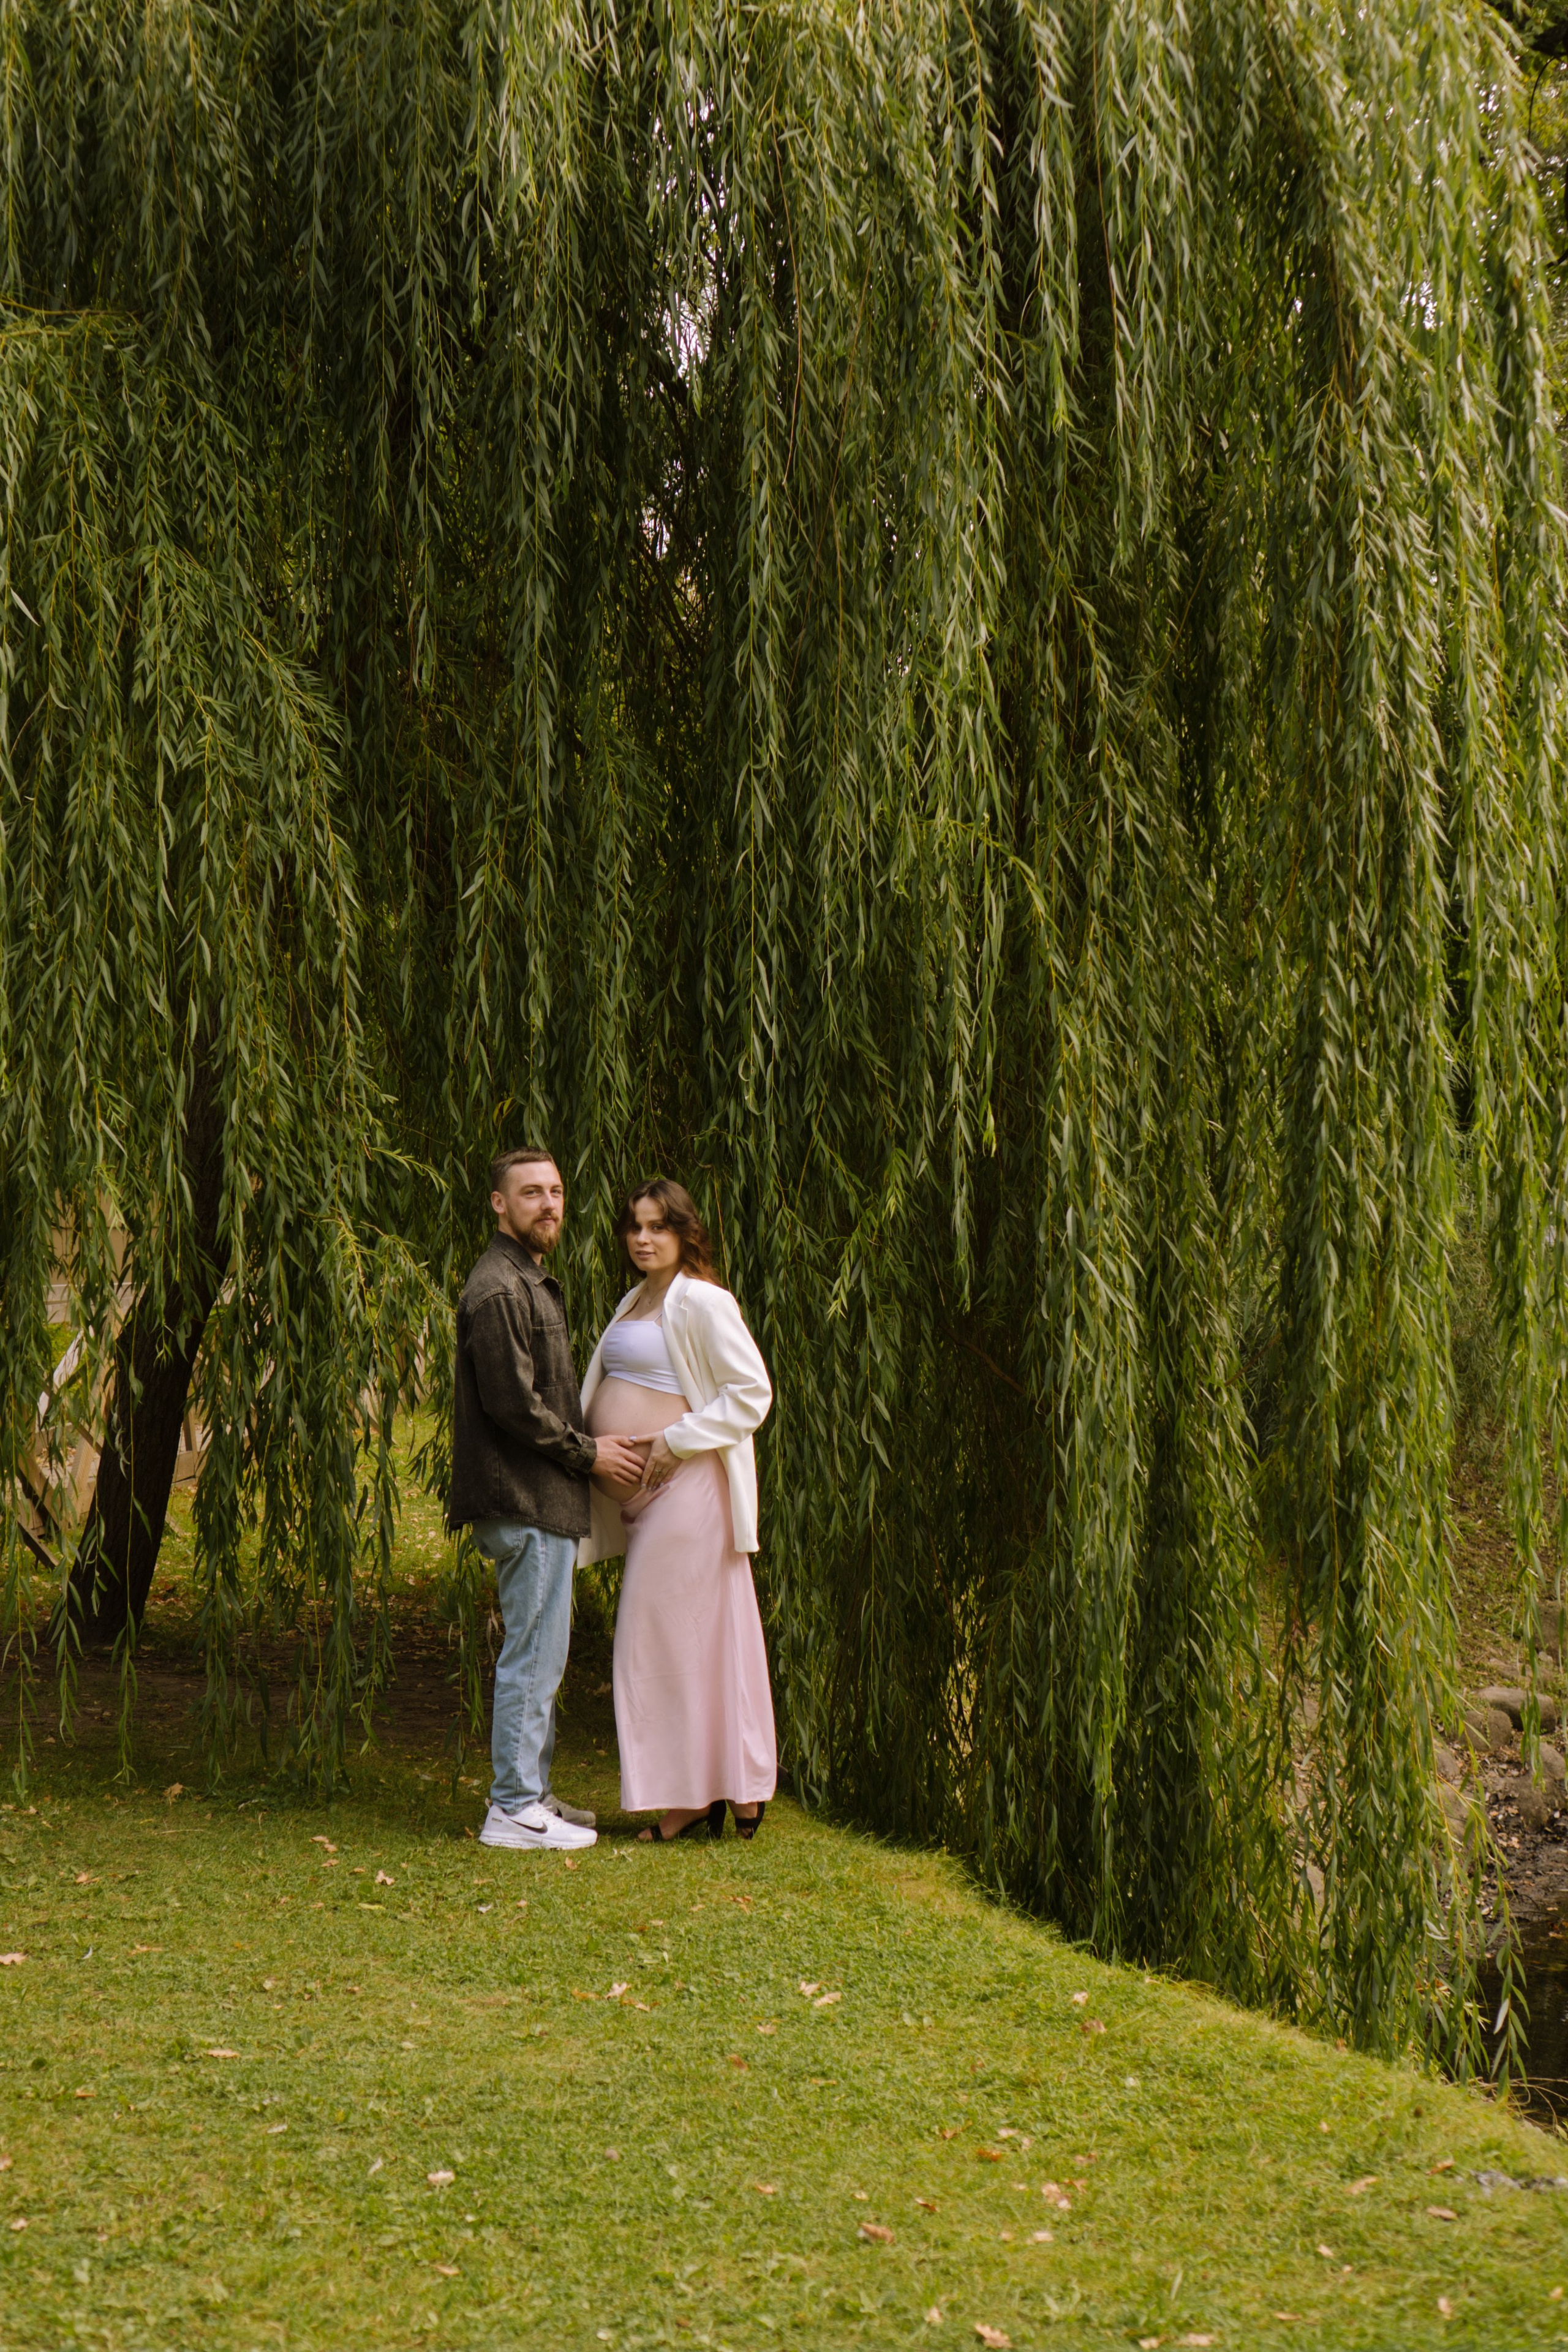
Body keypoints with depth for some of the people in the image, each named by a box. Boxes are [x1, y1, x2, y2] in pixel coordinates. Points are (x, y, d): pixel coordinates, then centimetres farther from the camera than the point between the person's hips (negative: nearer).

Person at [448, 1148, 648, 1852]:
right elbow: (513, 1404, -20)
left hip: (543, 1502, 11)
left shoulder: (534, 1284, 19)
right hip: (524, 1503, -11)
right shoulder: (498, 1291, -15)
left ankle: (532, 1794, 23)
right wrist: (587, 1451, -11)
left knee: (539, 1658, 15)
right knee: (532, 1657, -6)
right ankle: (514, 1809, -1)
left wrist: (588, 1446, 11)